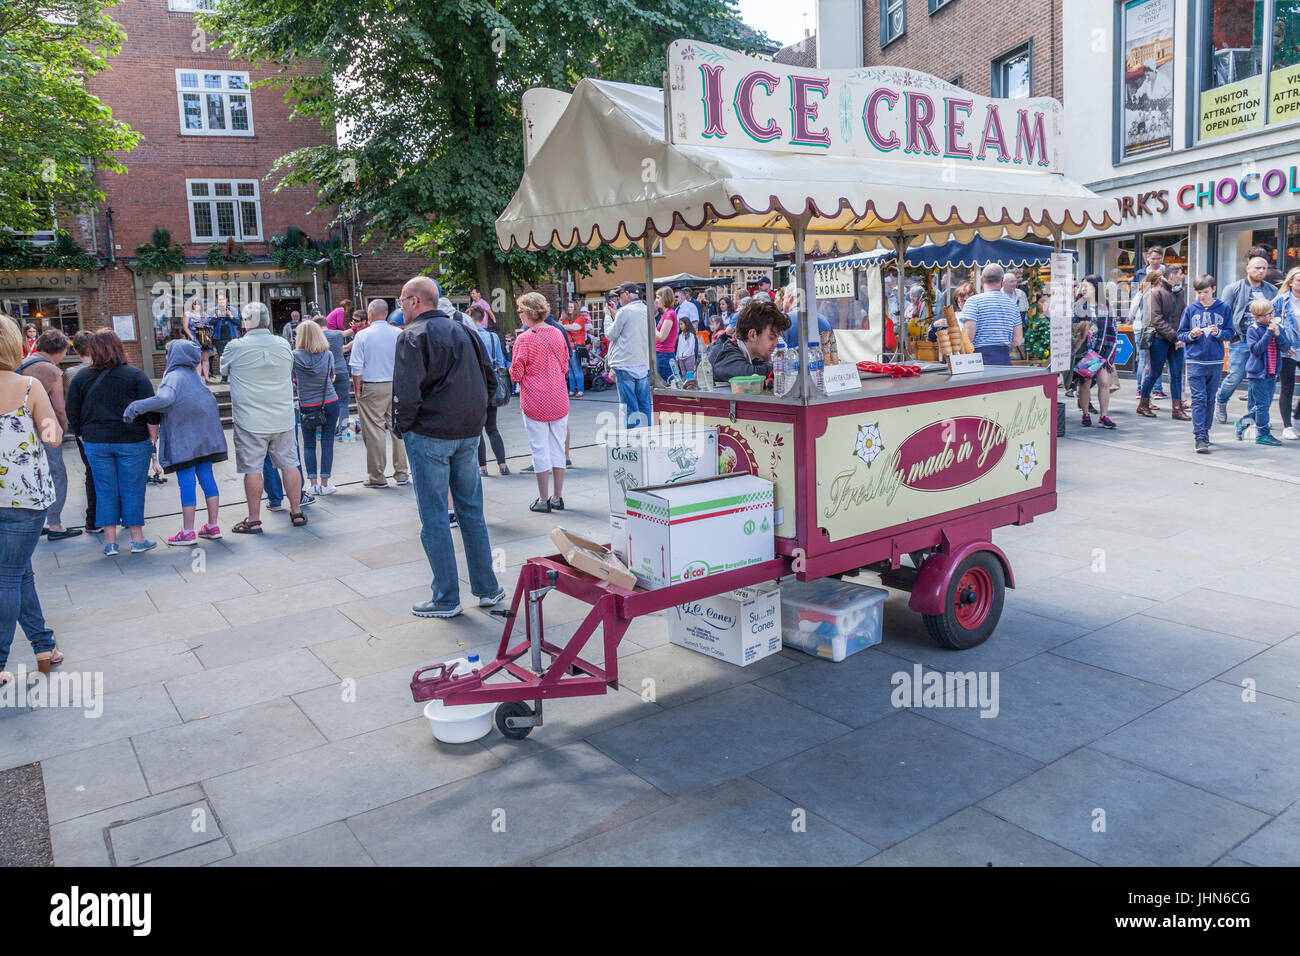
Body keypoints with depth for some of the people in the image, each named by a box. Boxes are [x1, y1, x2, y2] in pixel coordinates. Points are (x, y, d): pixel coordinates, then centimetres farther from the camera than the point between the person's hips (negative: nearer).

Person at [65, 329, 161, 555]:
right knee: (132, 491, 4)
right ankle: (137, 540, 10)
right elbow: (151, 412, -8)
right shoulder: (135, 375, -5)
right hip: (133, 443, -2)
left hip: (96, 443, 2)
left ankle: (110, 542, 12)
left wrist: (85, 437, 19)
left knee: (105, 492, 9)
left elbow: (73, 415, 8)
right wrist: (153, 439, 1)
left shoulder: (81, 378, 3)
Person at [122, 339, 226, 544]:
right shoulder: (194, 376, 13)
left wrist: (136, 407, -23)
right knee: (207, 478, 10)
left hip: (185, 439, -7)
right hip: (204, 437, 7)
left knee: (186, 482, -2)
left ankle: (188, 532, 4)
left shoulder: (174, 376, -10)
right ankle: (213, 526, 14)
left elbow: (165, 399, -27)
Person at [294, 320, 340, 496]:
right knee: (327, 443, 4)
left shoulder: (295, 356, -7)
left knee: (309, 445, 10)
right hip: (330, 403, 1)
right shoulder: (328, 355, -3)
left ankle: (312, 483, 9)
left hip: (306, 407, -1)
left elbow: (292, 380, 3)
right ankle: (324, 483, 6)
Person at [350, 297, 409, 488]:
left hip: (372, 388, -3)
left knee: (375, 431, 2)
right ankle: (402, 474, 14)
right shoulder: (399, 334, 2)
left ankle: (377, 477, 8)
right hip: (397, 386, 3)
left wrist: (357, 389, 3)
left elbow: (356, 367, -7)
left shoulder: (363, 335, -6)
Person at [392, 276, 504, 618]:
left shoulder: (412, 336, -10)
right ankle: (488, 589, 20)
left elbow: (407, 391, -19)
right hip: (469, 433, 7)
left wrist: (401, 426, -4)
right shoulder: (462, 330, 11)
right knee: (471, 511, 14)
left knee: (434, 519, 2)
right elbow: (490, 379, 13)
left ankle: (446, 599, 8)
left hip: (430, 435, -6)